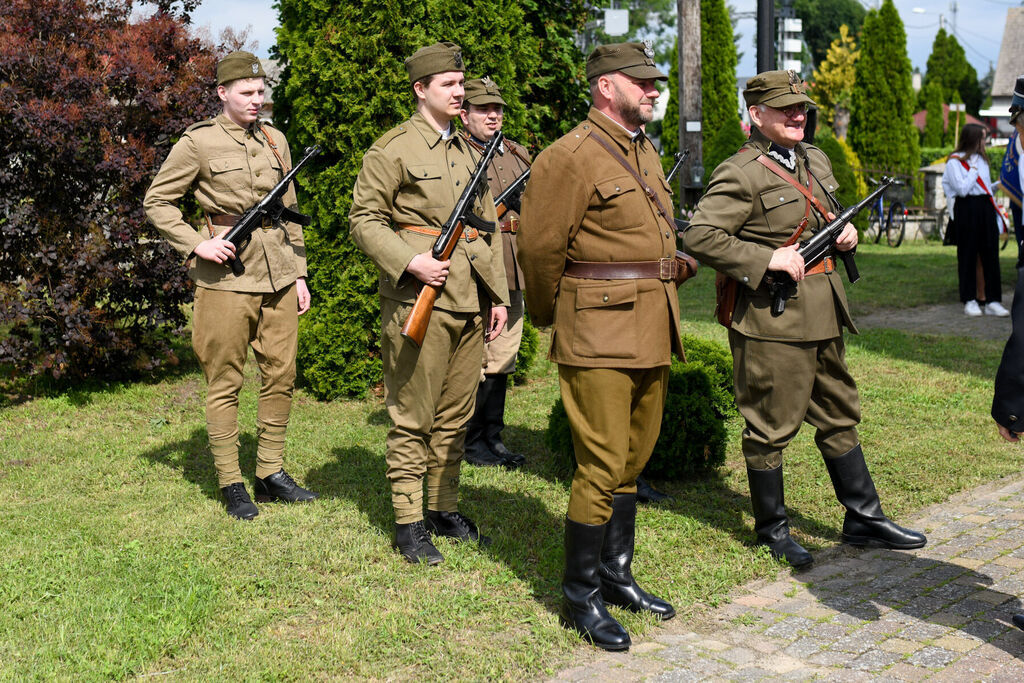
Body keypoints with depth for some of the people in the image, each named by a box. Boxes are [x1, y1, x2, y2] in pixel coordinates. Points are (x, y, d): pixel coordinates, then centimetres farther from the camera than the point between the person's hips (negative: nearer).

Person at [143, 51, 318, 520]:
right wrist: (196, 244, -12)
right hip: (227, 275, -5)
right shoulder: (198, 142, -4)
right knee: (225, 382, 1)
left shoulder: (275, 141, 12)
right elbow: (157, 202, 0)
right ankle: (231, 484, 11)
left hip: (278, 274, 6)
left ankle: (271, 473, 22)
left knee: (281, 375, 9)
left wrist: (299, 273, 14)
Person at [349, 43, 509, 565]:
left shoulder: (470, 152, 17)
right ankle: (408, 523, 9)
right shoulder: (393, 149, -4)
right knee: (413, 419, 0)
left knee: (456, 415, 12)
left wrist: (498, 295, 14)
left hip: (469, 303, 7)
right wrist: (410, 261, -20)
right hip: (419, 301, -7)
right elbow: (364, 219, -7)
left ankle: (446, 510, 25)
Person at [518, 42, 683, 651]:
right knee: (602, 468, -4)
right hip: (601, 338, -8)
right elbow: (540, 248, -9)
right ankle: (581, 596, 10)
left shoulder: (647, 154, 16)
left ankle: (616, 576, 29)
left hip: (653, 336, 8)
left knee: (634, 460, 15)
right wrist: (553, 318, 2)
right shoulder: (572, 157, -11)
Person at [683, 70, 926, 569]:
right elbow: (699, 237, -21)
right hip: (771, 320, -9)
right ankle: (771, 528, 19)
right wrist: (767, 260, -22)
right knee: (771, 425, 2)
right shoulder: (741, 174, -13)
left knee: (839, 415, 17)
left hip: (822, 315, 9)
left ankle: (863, 519, 30)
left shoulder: (816, 160, 14)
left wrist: (847, 233, 6)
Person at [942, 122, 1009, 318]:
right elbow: (962, 189, -16)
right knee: (968, 255, 0)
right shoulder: (955, 161, -5)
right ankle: (969, 300, 8)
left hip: (986, 208, 6)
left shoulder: (981, 159, 16)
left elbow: (986, 184, 21)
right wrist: (974, 170, -8)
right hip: (967, 209, -6)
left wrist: (995, 212, 15)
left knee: (990, 253, 1)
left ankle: (992, 301, 2)